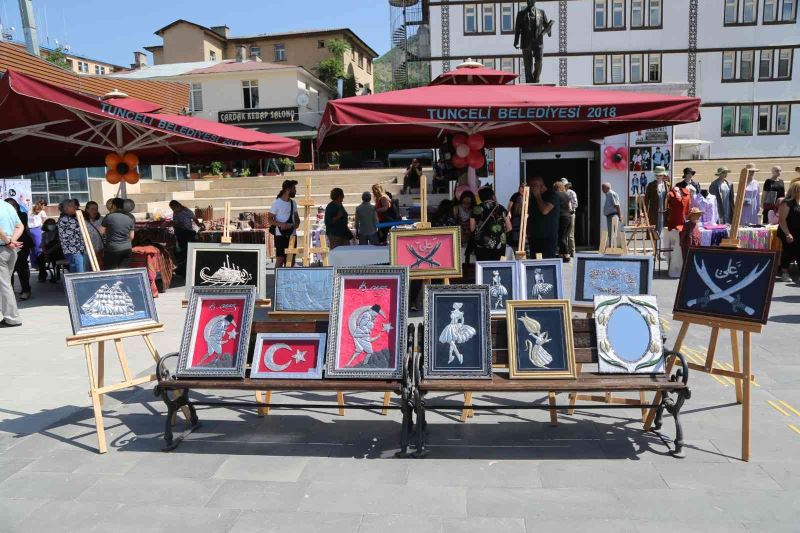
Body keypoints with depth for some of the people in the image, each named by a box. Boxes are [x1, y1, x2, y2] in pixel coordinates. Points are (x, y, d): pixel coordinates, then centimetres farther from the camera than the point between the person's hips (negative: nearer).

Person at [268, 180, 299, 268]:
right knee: (280, 258, -7)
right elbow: (269, 219, -9)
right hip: (280, 235, -6)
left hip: (292, 234, 6)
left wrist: (297, 223, -2)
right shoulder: (277, 203, -7)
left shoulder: (293, 203, 12)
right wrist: (280, 224, -26)